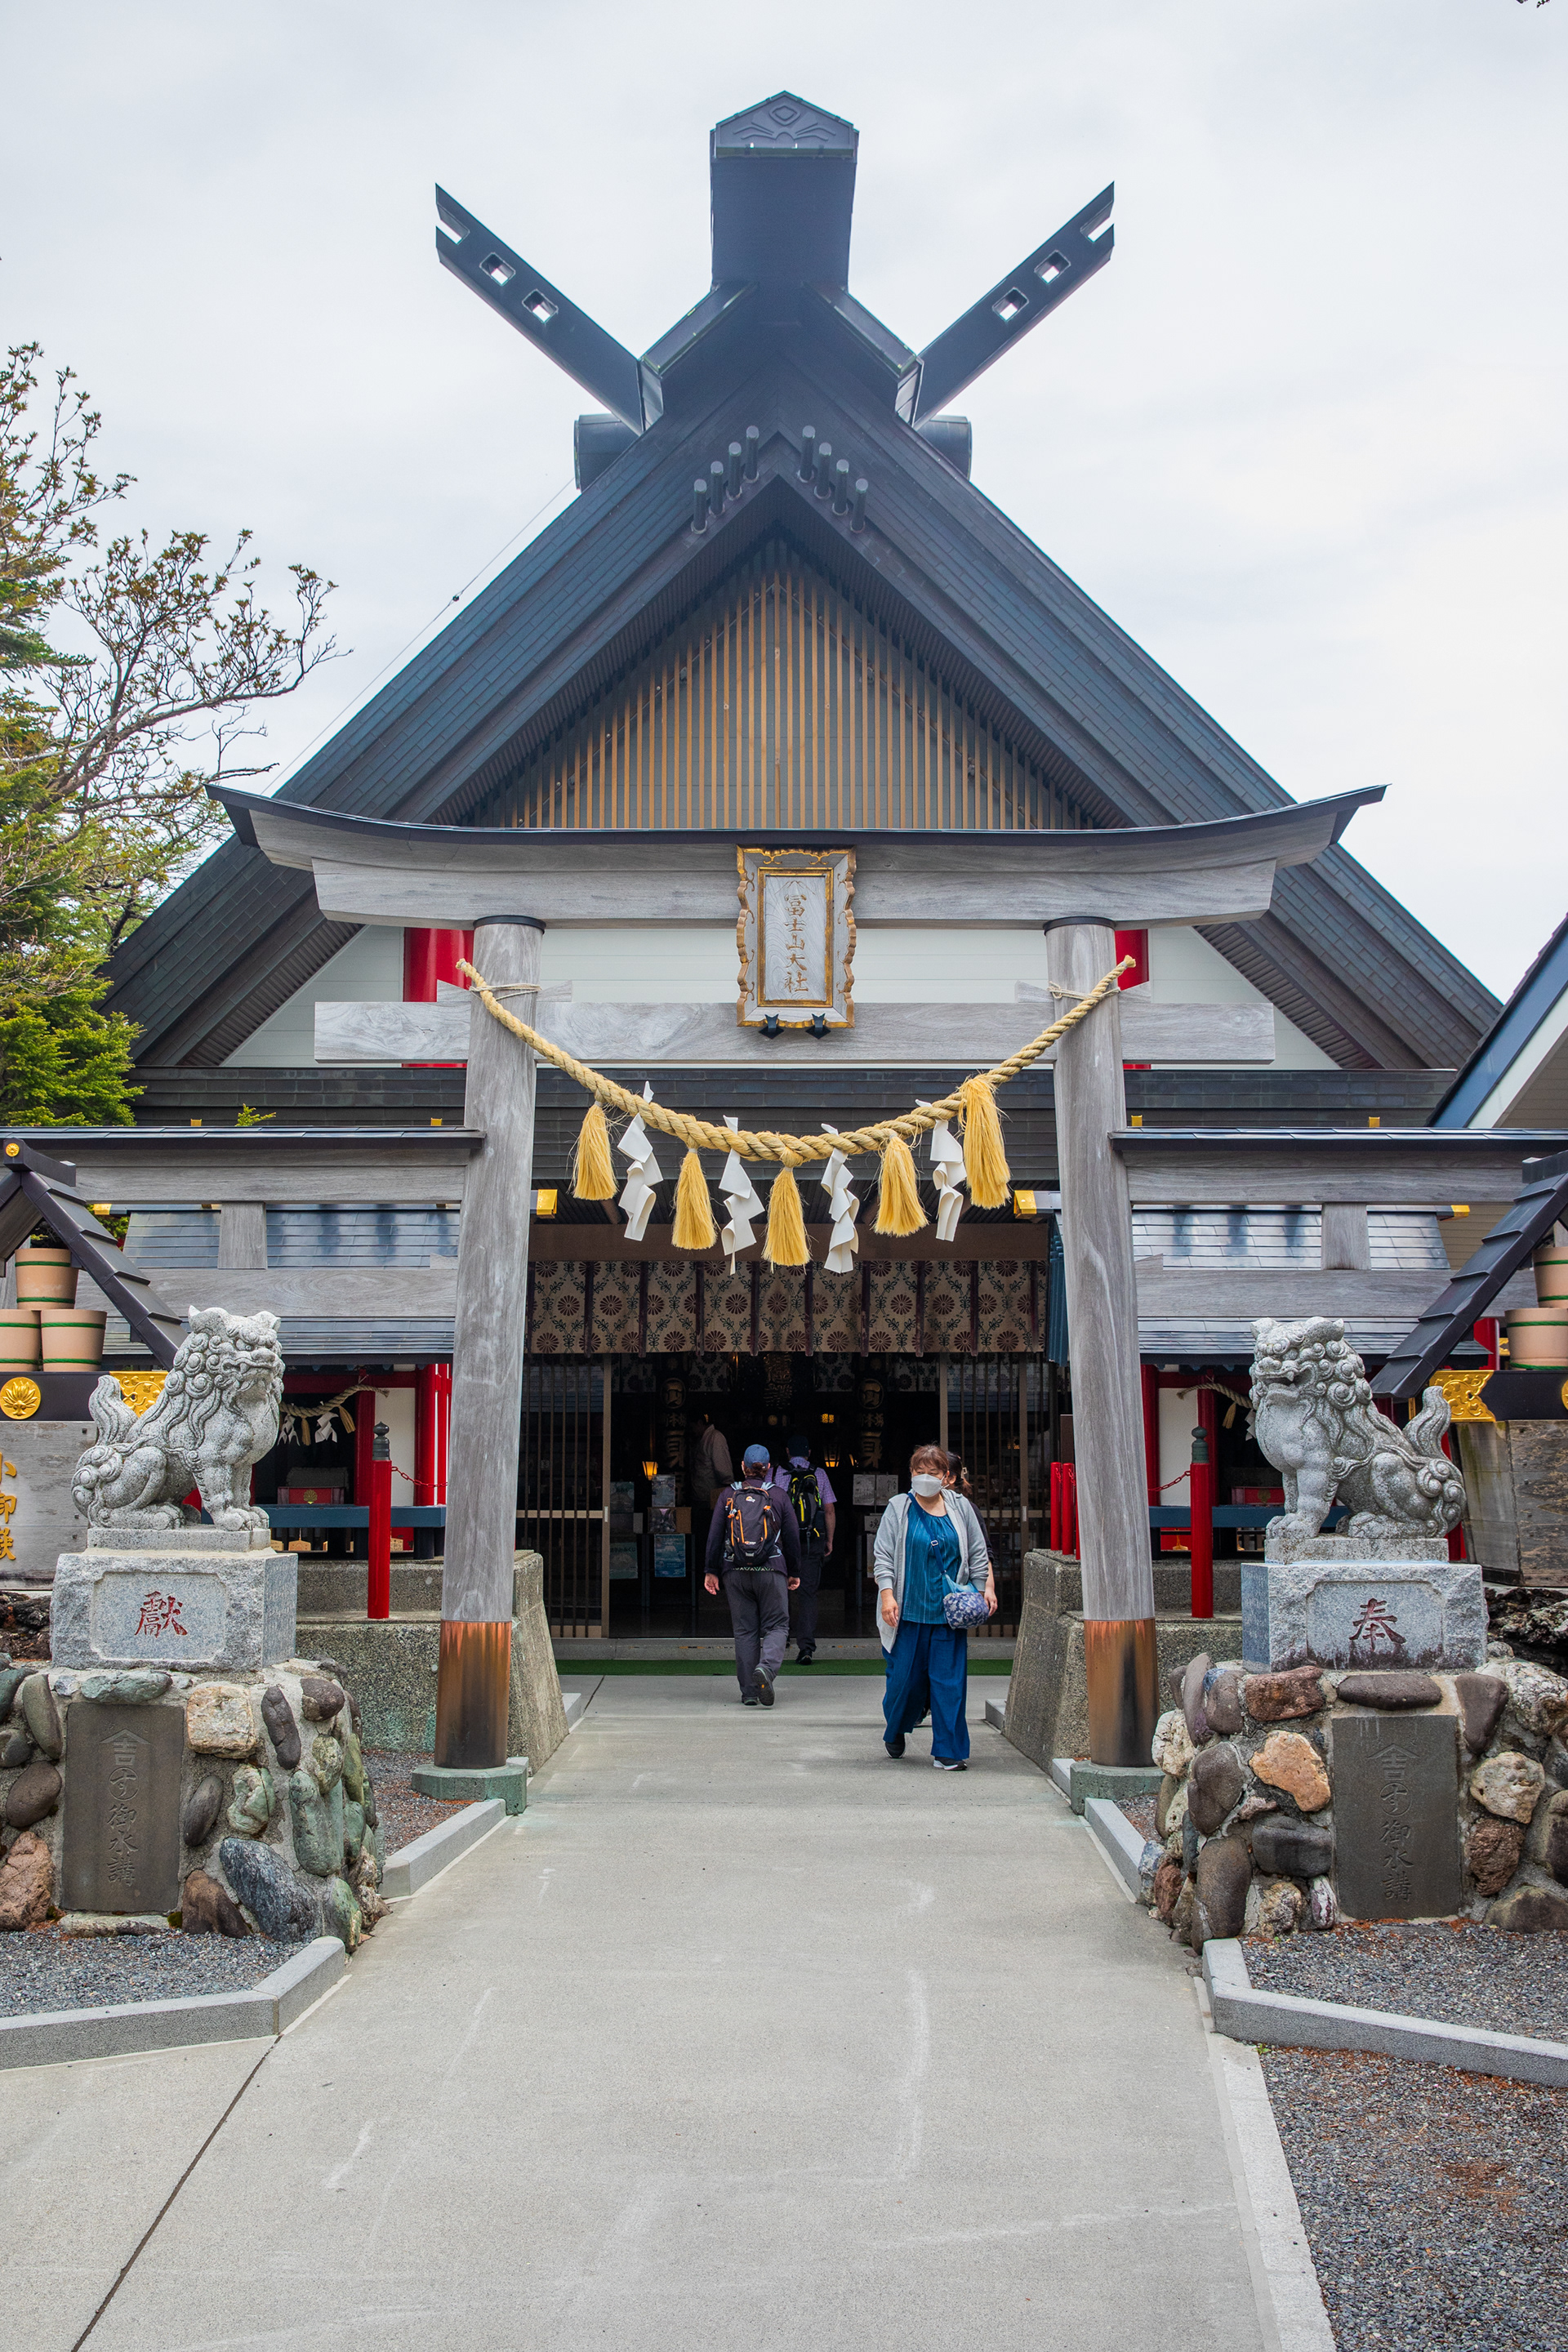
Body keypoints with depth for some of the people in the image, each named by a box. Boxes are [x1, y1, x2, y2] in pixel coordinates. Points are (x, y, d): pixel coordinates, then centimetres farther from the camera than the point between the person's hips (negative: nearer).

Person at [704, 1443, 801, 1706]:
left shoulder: (728, 1495, 3)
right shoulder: (778, 1496, 1)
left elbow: (715, 1536, 3)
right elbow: (792, 1538, 4)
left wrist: (712, 1571, 10)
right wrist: (794, 1573, 15)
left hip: (736, 1573, 2)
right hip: (771, 1571, -2)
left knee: (744, 1630, 8)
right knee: (776, 1626, 5)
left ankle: (749, 1691, 6)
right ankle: (767, 1667, -24)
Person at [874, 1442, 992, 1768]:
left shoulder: (960, 1507, 7)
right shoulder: (899, 1508, 2)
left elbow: (978, 1555, 13)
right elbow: (884, 1555, -1)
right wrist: (887, 1595, -12)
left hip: (949, 1614, 1)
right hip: (909, 1611, -1)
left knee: (949, 1680, -2)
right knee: (905, 1677, 4)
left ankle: (949, 1751, 4)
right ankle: (895, 1731, 32)